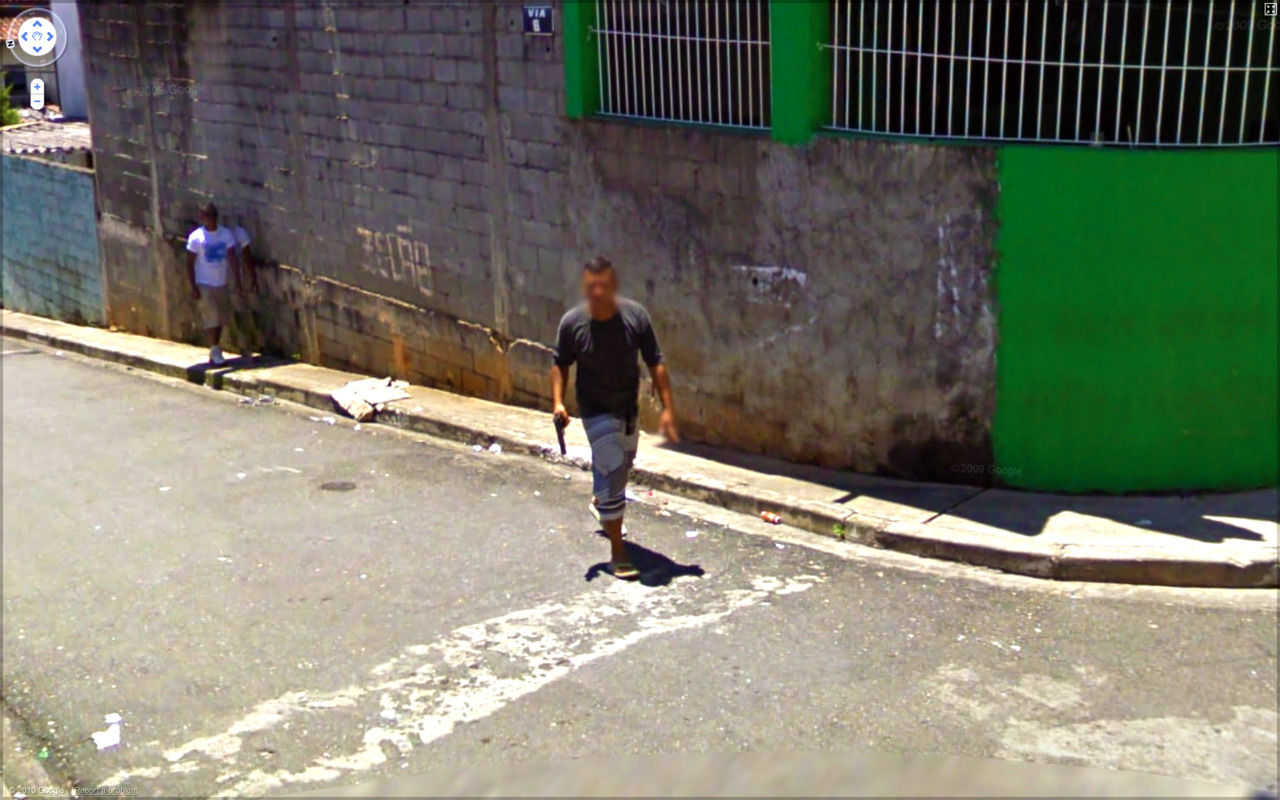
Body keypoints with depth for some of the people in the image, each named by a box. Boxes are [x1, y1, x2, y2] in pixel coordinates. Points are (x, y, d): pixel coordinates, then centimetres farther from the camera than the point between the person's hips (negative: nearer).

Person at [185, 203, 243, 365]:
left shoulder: (226, 234, 1)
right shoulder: (196, 237, -9)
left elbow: (232, 258, 2)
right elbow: (190, 263, -7)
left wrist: (238, 280, -5)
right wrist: (193, 287, -12)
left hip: (221, 283, 4)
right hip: (204, 284, -4)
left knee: (220, 319, 10)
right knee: (211, 318, -8)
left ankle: (215, 352, 21)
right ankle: (215, 352, 1)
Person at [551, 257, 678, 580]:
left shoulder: (635, 316, -15)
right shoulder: (572, 322, -17)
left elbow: (655, 363, -10)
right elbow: (561, 364, -2)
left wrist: (667, 408, -14)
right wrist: (558, 402, -15)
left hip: (629, 408, 4)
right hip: (596, 412, -4)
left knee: (620, 467, 25)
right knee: (611, 473, -10)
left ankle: (599, 501, 58)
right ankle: (617, 552, -1)